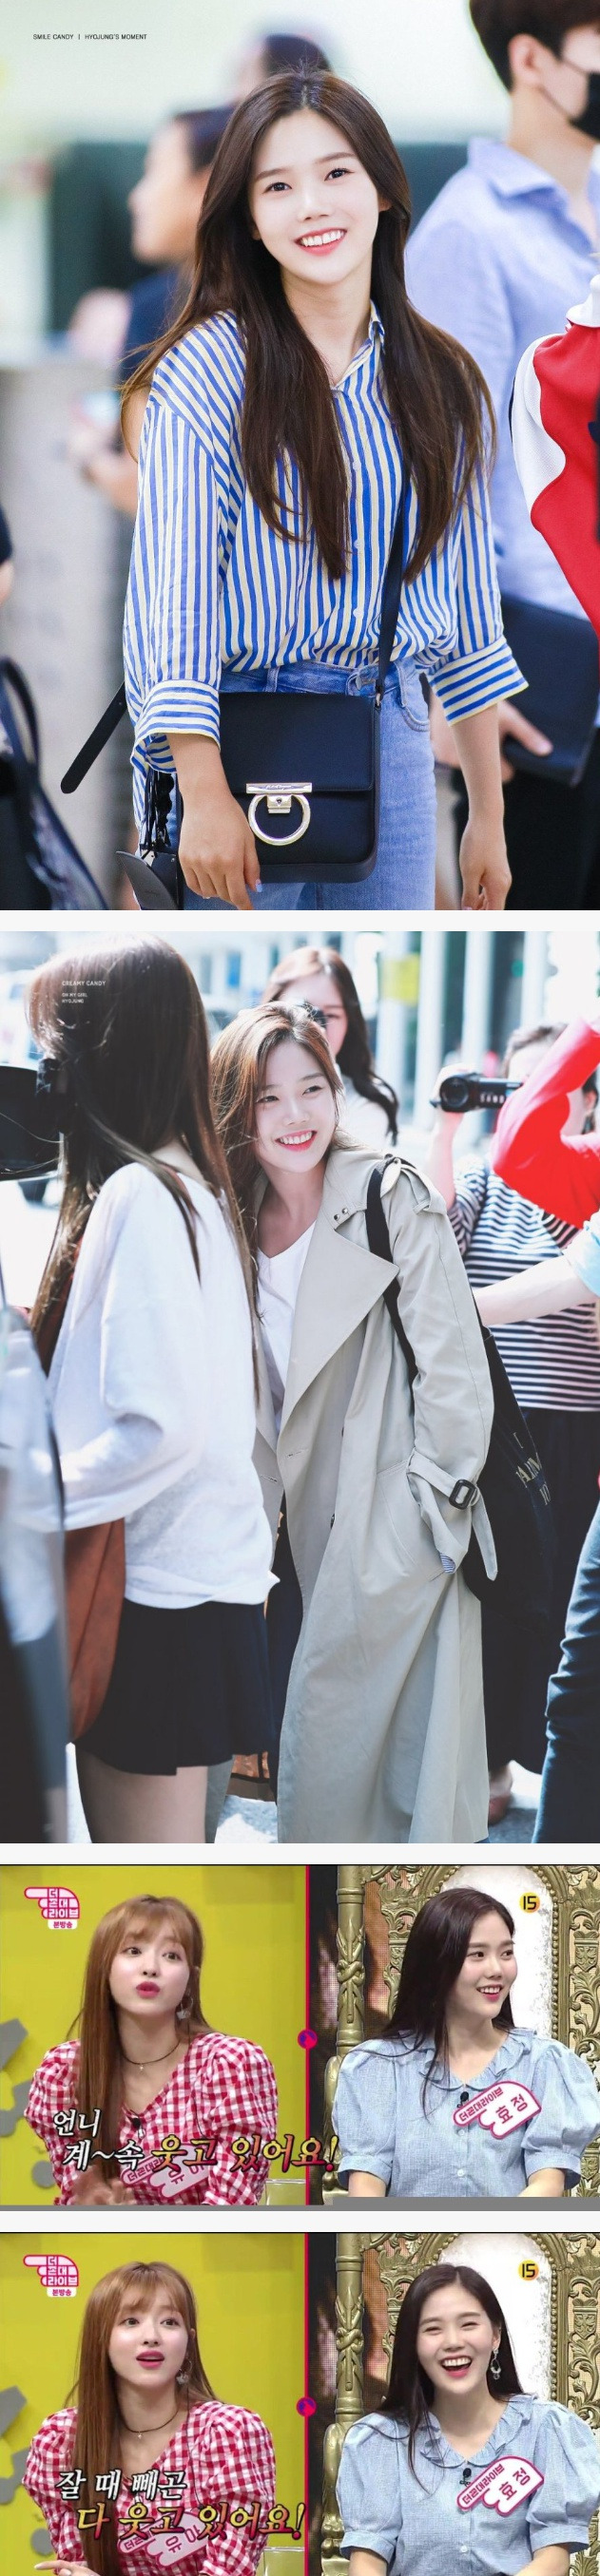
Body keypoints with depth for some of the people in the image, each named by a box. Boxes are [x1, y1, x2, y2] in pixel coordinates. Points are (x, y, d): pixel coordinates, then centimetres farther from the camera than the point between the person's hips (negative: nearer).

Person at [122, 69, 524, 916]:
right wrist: (204, 796, -19)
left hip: (391, 742, 5)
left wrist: (489, 814, 14)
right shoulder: (209, 370, -6)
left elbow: (468, 610, 15)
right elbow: (173, 586, -12)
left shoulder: (443, 384, 10)